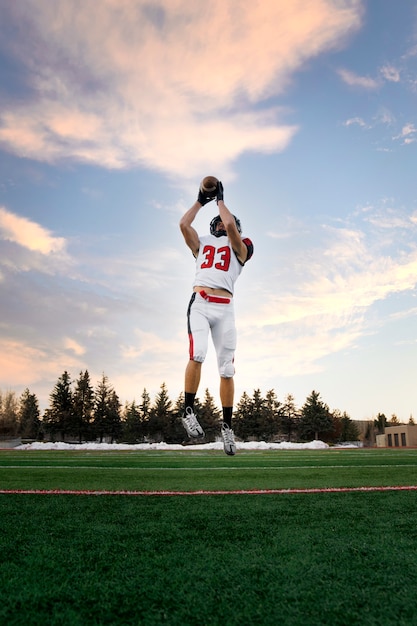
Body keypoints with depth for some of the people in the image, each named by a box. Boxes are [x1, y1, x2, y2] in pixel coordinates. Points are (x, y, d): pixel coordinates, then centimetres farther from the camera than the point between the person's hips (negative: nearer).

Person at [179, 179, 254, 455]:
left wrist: (220, 199, 14)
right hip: (199, 304, 1)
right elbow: (183, 223, 15)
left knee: (227, 369, -2)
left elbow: (231, 225, 0)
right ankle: (189, 411, -12)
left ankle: (227, 425, 9)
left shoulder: (239, 248, 17)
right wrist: (201, 200, 23)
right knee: (197, 354, -24)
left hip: (224, 308, -1)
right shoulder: (202, 244, 27)